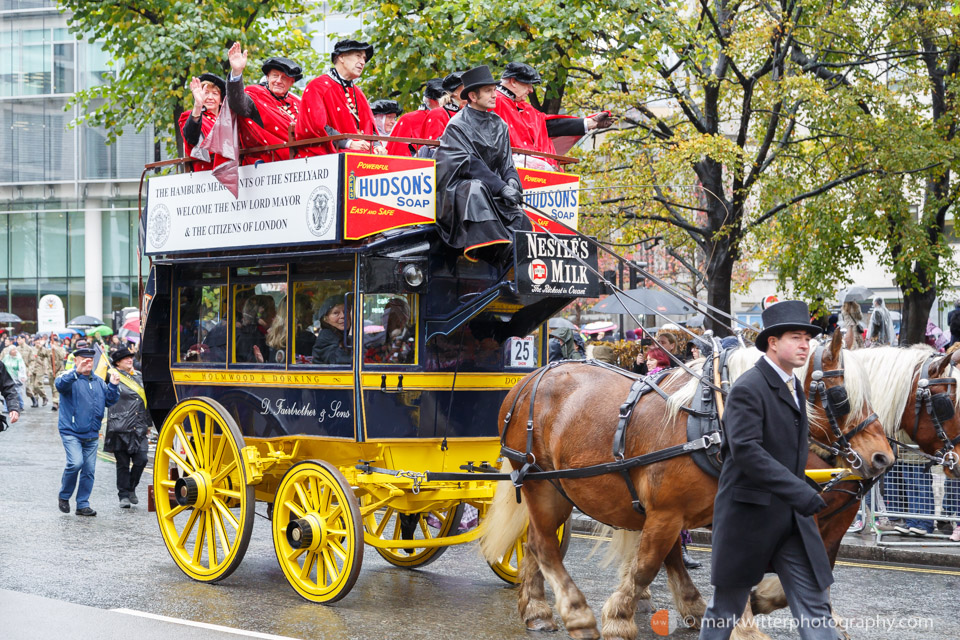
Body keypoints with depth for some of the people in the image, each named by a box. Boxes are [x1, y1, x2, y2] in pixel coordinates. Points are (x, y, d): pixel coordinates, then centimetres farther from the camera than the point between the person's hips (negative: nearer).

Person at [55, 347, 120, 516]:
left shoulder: (99, 382, 13)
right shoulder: (71, 378, -4)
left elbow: (109, 401, 12)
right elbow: (60, 384, -27)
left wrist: (113, 386, -6)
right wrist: (76, 372, -44)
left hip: (91, 434, 5)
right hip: (71, 432, -5)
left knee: (89, 470, 4)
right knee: (76, 463, -21)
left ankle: (83, 505, 14)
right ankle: (64, 496, 2)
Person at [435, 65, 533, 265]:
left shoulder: (499, 125, 15)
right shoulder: (457, 125, -5)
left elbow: (506, 163, 13)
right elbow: (469, 164, -16)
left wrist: (511, 182, -12)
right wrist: (501, 187, -25)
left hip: (492, 194, 6)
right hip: (458, 187, -6)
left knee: (518, 218, -17)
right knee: (476, 189, -38)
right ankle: (485, 248, -48)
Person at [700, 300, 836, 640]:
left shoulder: (794, 387, 13)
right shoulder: (747, 389, -16)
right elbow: (745, 450, -28)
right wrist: (799, 492, -32)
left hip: (792, 517, 8)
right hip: (747, 513, -7)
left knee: (814, 606, 2)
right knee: (727, 606, 8)